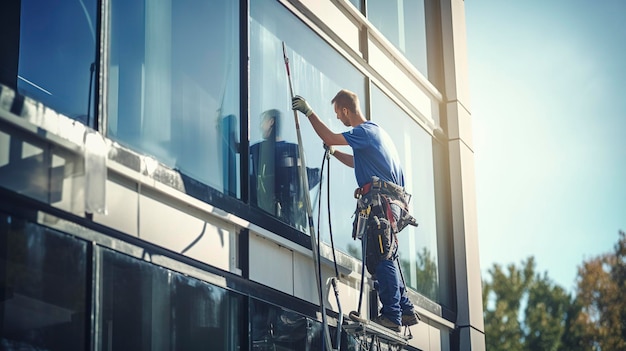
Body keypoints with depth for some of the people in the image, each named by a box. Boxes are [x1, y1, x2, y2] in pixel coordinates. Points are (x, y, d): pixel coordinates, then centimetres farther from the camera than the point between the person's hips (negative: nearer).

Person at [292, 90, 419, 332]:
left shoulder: (366, 131, -6)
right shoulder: (374, 131, 25)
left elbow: (329, 138, -15)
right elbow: (357, 162, 38)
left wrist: (309, 112, -6)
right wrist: (334, 153, 32)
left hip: (381, 202, -10)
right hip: (388, 203, 10)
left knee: (382, 260, -12)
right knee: (384, 260, 11)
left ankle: (392, 316, -14)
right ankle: (406, 310, 12)